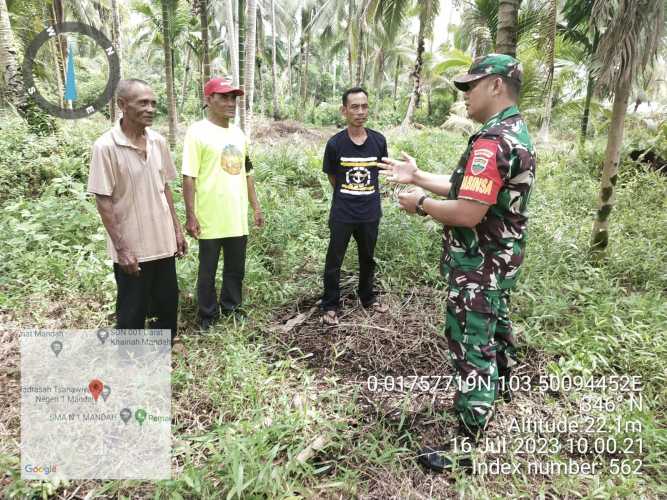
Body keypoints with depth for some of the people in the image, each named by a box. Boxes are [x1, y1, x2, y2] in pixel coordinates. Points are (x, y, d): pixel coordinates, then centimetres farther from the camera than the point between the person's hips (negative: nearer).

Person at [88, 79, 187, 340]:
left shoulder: (158, 141, 3)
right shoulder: (106, 146, -14)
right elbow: (103, 201, -13)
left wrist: (177, 230, 9)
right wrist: (121, 248, -16)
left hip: (163, 243, 6)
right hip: (131, 249, -5)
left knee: (167, 304, 16)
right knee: (132, 313, 8)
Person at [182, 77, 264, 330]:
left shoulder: (238, 133, 11)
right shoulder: (198, 131, -9)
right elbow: (189, 177, -13)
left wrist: (256, 207, 14)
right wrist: (190, 216, -16)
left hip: (237, 218, 6)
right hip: (210, 219, -6)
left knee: (236, 268, 16)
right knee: (208, 270, 9)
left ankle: (231, 307, 35)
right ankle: (208, 315, 26)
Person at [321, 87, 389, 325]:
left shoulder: (379, 141, -5)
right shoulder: (335, 143, -10)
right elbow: (332, 176, 4)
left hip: (370, 212, 2)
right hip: (342, 213, -2)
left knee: (367, 258, 19)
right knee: (334, 261, 6)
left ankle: (367, 297, 39)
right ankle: (330, 305, 22)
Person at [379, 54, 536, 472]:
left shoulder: (492, 142, -25)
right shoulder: (517, 134, 10)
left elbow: (466, 213, -30)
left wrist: (421, 203, -14)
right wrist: (417, 176, 11)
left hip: (478, 267, -10)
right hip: (501, 260, 11)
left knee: (472, 348, -1)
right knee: (495, 328, 28)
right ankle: (496, 391, 53)